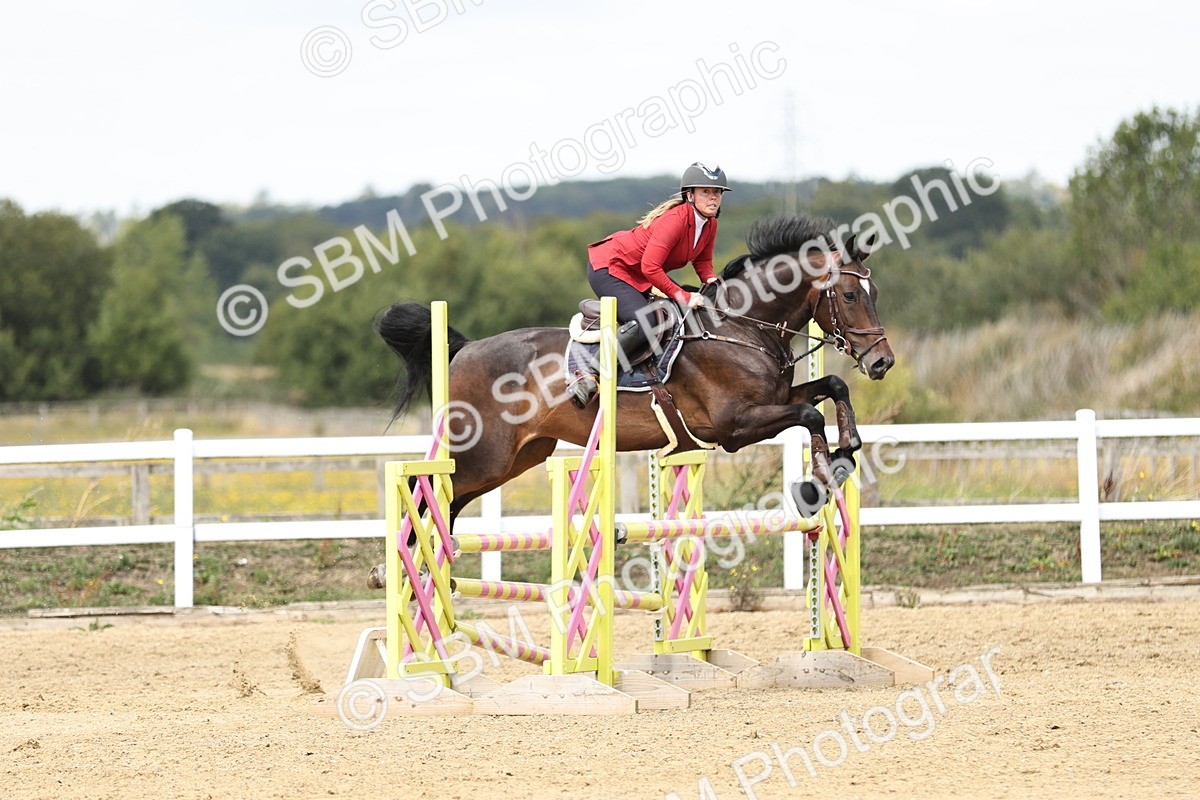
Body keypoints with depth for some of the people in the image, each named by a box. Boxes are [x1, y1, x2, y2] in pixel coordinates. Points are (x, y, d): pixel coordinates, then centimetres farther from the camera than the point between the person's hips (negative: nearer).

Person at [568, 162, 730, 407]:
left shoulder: (710, 224, -2)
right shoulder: (675, 219, -28)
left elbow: (702, 262, 13)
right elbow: (650, 267, -32)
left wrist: (712, 282, -9)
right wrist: (682, 296, -28)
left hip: (639, 277, 10)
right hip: (608, 268, -10)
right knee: (644, 324, -31)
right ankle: (588, 377, -26)